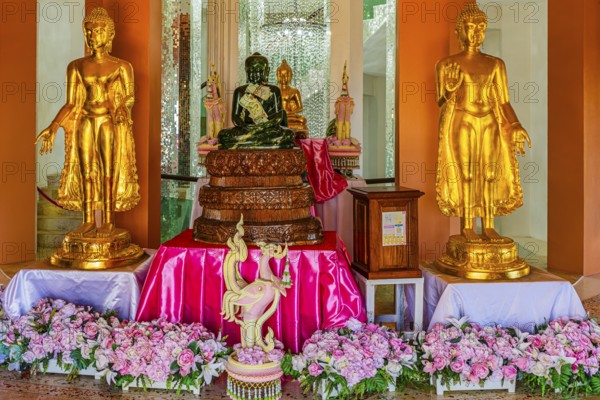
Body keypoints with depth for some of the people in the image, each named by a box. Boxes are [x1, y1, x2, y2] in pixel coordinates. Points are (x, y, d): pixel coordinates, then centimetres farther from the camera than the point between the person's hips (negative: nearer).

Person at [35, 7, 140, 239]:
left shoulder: (121, 67, 1)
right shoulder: (77, 67, 8)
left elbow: (129, 97, 2)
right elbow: (71, 103, 6)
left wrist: (123, 108, -17)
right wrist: (53, 127, -3)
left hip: (111, 123, -3)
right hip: (86, 123, 4)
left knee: (109, 171, -2)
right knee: (86, 172, 4)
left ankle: (109, 222, 4)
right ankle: (89, 222, 11)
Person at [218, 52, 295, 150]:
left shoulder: (273, 91, 9)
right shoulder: (240, 91, 13)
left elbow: (279, 116, 0)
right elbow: (235, 116, 9)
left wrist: (262, 126, -16)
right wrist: (242, 123, -16)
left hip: (269, 130, 0)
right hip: (245, 130, 0)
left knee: (288, 135, -33)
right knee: (223, 134, -30)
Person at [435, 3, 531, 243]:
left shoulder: (495, 64, 10)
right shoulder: (447, 64, 1)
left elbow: (503, 102, 8)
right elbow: (442, 101, 2)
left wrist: (516, 126, -2)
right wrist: (452, 87, -16)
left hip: (490, 124, 4)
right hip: (462, 123, -3)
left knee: (490, 174, 2)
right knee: (466, 174, -4)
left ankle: (489, 226, 10)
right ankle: (467, 227, 4)